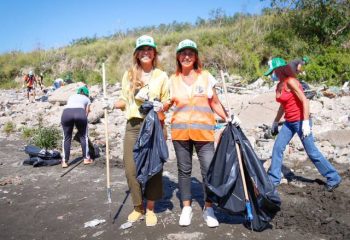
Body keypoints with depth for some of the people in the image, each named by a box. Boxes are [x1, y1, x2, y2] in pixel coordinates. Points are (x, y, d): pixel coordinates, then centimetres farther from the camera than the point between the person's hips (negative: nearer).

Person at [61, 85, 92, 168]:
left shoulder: (71, 96, 38)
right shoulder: (87, 99, 31)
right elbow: (86, 112, 24)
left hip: (66, 113, 2)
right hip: (79, 112, -2)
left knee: (66, 137, 15)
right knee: (83, 136, 18)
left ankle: (65, 161, 15)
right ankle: (86, 158, 22)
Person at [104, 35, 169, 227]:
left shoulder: (161, 76, 7)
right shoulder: (129, 75, 12)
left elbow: (167, 102, 6)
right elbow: (125, 101, 15)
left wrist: (161, 107, -15)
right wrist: (112, 104, -3)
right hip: (133, 126, 2)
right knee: (131, 168, 1)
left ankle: (150, 209, 18)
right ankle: (138, 207, 21)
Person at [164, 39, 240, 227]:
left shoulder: (206, 76, 6)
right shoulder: (173, 79, 8)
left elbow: (215, 103, 9)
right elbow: (167, 104, 14)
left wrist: (227, 118, -2)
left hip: (203, 131, -1)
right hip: (180, 131, 1)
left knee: (208, 169, -3)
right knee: (184, 170, 9)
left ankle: (208, 209, 15)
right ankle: (186, 208, 23)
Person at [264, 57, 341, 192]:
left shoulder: (290, 82, -17)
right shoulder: (279, 85, 8)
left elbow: (304, 101, -21)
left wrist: (305, 122, -26)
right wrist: (275, 122, 25)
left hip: (300, 121, -8)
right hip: (289, 122, 8)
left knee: (312, 152, 0)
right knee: (277, 147, 5)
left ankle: (333, 178, 17)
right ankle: (273, 179, 16)